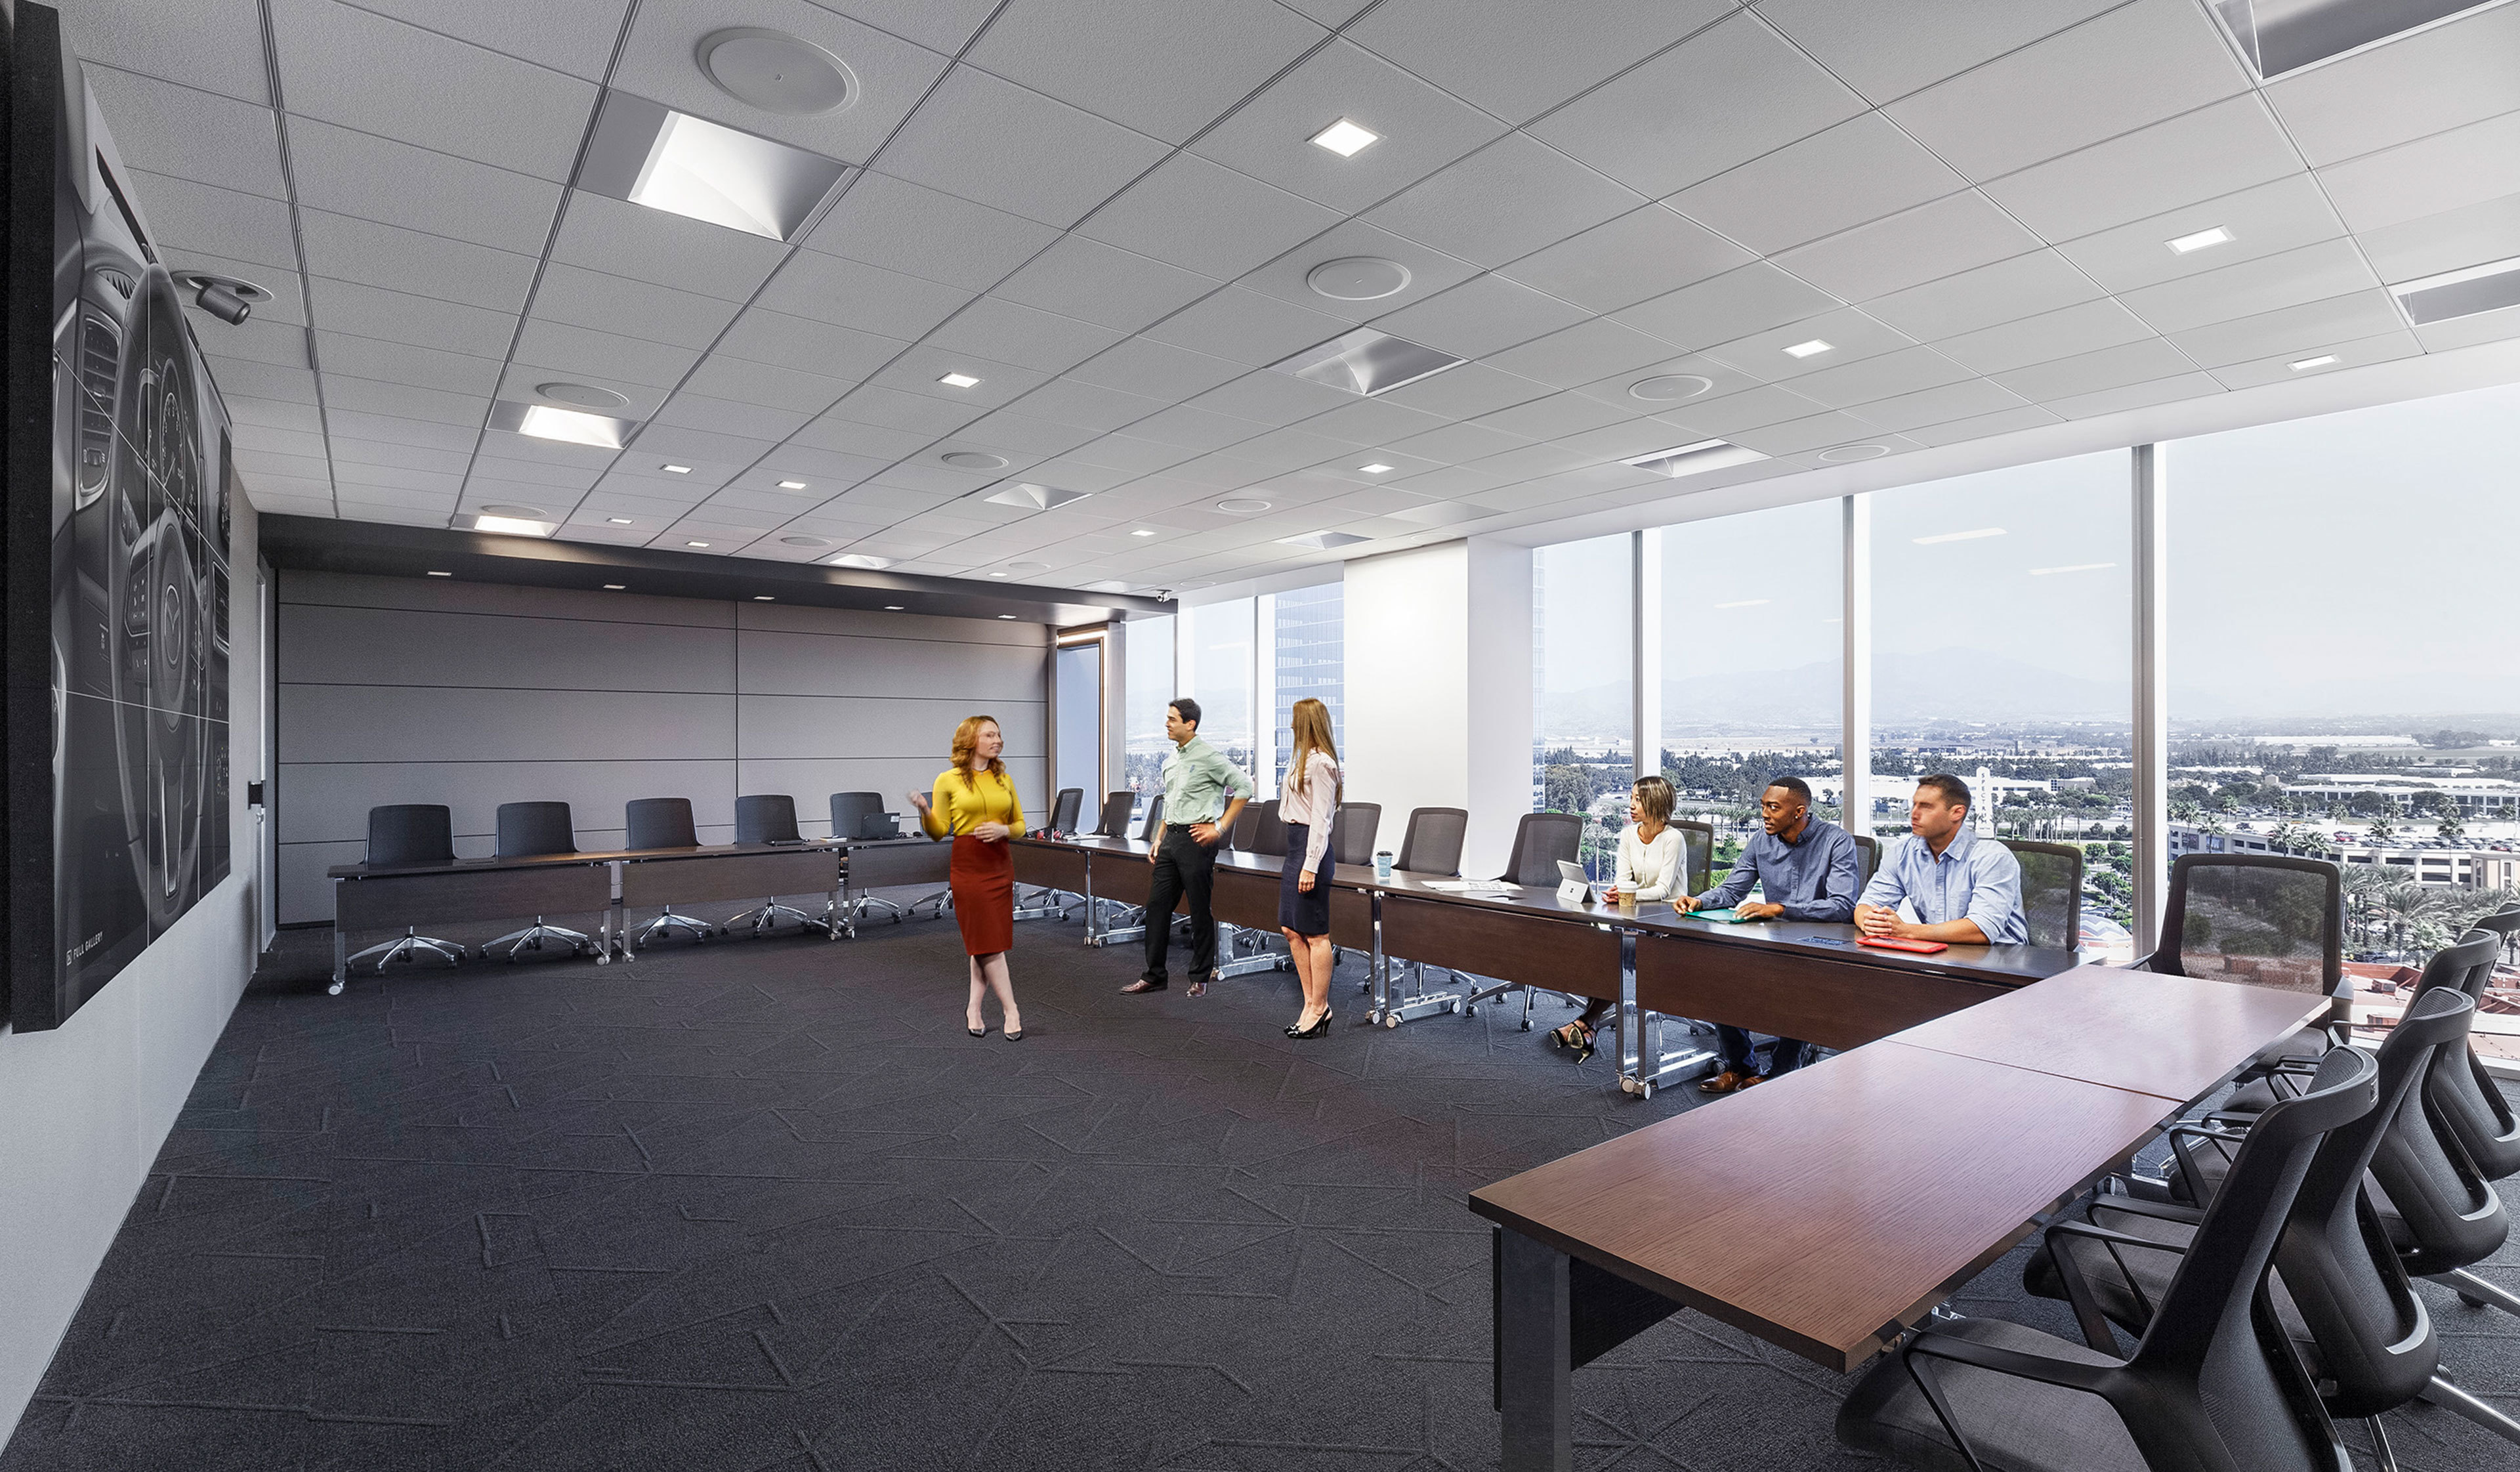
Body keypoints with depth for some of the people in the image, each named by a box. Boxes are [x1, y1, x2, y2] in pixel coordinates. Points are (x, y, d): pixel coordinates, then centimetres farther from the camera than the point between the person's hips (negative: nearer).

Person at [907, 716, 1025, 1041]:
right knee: (988, 942, -2)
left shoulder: (1004, 779, 11)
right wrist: (925, 811, -21)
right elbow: (939, 832, -2)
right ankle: (1011, 1011, 6)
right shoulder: (949, 780, -1)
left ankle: (974, 1009, 19)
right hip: (967, 864, -4)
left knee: (986, 943, 7)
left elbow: (1020, 824, 14)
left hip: (1000, 864, 4)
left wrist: (1003, 830, -7)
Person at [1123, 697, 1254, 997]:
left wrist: (1219, 828, -11)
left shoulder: (1209, 757, -10)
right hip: (1171, 838, 8)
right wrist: (1160, 839, 18)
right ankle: (1153, 975, 16)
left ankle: (1200, 978, 14)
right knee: (1157, 905, 7)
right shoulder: (1171, 760, 14)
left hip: (1196, 839, -8)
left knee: (1200, 911, 1)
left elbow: (1245, 787, -11)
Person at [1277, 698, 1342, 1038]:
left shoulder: (1320, 763, -14)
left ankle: (1319, 1009, 8)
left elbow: (1320, 819, -17)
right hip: (1295, 845, 11)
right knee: (1292, 930, 11)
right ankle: (1312, 1004, 19)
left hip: (1310, 846, -10)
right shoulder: (1303, 760, 17)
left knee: (1315, 934, -2)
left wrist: (1310, 866, -20)